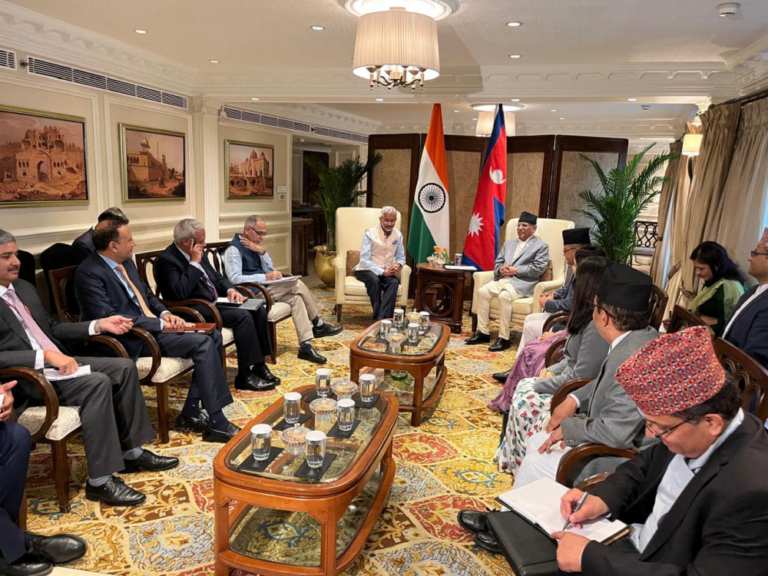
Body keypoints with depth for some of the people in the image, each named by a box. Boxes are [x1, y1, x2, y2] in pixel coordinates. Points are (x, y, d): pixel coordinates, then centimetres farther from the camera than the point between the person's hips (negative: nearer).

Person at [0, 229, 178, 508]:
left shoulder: (24, 288, 16)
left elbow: (52, 329, 21)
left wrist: (99, 324, 8)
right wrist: (45, 356, -28)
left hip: (56, 362, 9)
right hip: (25, 378, -8)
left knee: (124, 367, -5)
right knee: (97, 383, -29)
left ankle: (132, 452, 4)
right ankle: (100, 480, -20)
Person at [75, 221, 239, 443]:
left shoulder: (126, 262, 12)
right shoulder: (89, 273, -15)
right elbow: (108, 317, -22)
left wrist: (164, 313, 1)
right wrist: (159, 323, -21)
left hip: (153, 326, 9)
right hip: (133, 339, -9)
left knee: (213, 335, -5)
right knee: (203, 344, -23)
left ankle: (191, 413, -2)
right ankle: (216, 423, -17)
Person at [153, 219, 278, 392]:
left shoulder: (197, 254, 11)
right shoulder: (166, 260, -15)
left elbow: (216, 277, 20)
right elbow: (180, 293, -28)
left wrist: (230, 289, -2)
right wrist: (194, 263, -21)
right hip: (196, 311, -9)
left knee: (259, 311, -7)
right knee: (243, 316, -27)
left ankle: (259, 366, -2)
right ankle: (245, 376, -18)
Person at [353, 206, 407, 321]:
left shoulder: (398, 235, 5)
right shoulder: (370, 233, -9)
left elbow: (401, 256, 13)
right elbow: (364, 260, -15)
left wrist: (398, 264, -13)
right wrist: (382, 272, -25)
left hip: (387, 272, 3)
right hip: (367, 270, -3)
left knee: (394, 282, -29)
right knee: (375, 280, -36)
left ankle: (382, 318, -36)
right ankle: (377, 317, -29)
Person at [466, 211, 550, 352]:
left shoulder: (541, 246, 5)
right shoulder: (509, 243, 24)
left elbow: (538, 269, -8)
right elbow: (497, 262, 20)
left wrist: (515, 270, -13)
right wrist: (501, 269, -5)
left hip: (522, 283, -6)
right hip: (503, 279, 6)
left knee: (504, 296, -33)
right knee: (482, 291, -18)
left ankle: (504, 338, -25)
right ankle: (483, 332, -11)